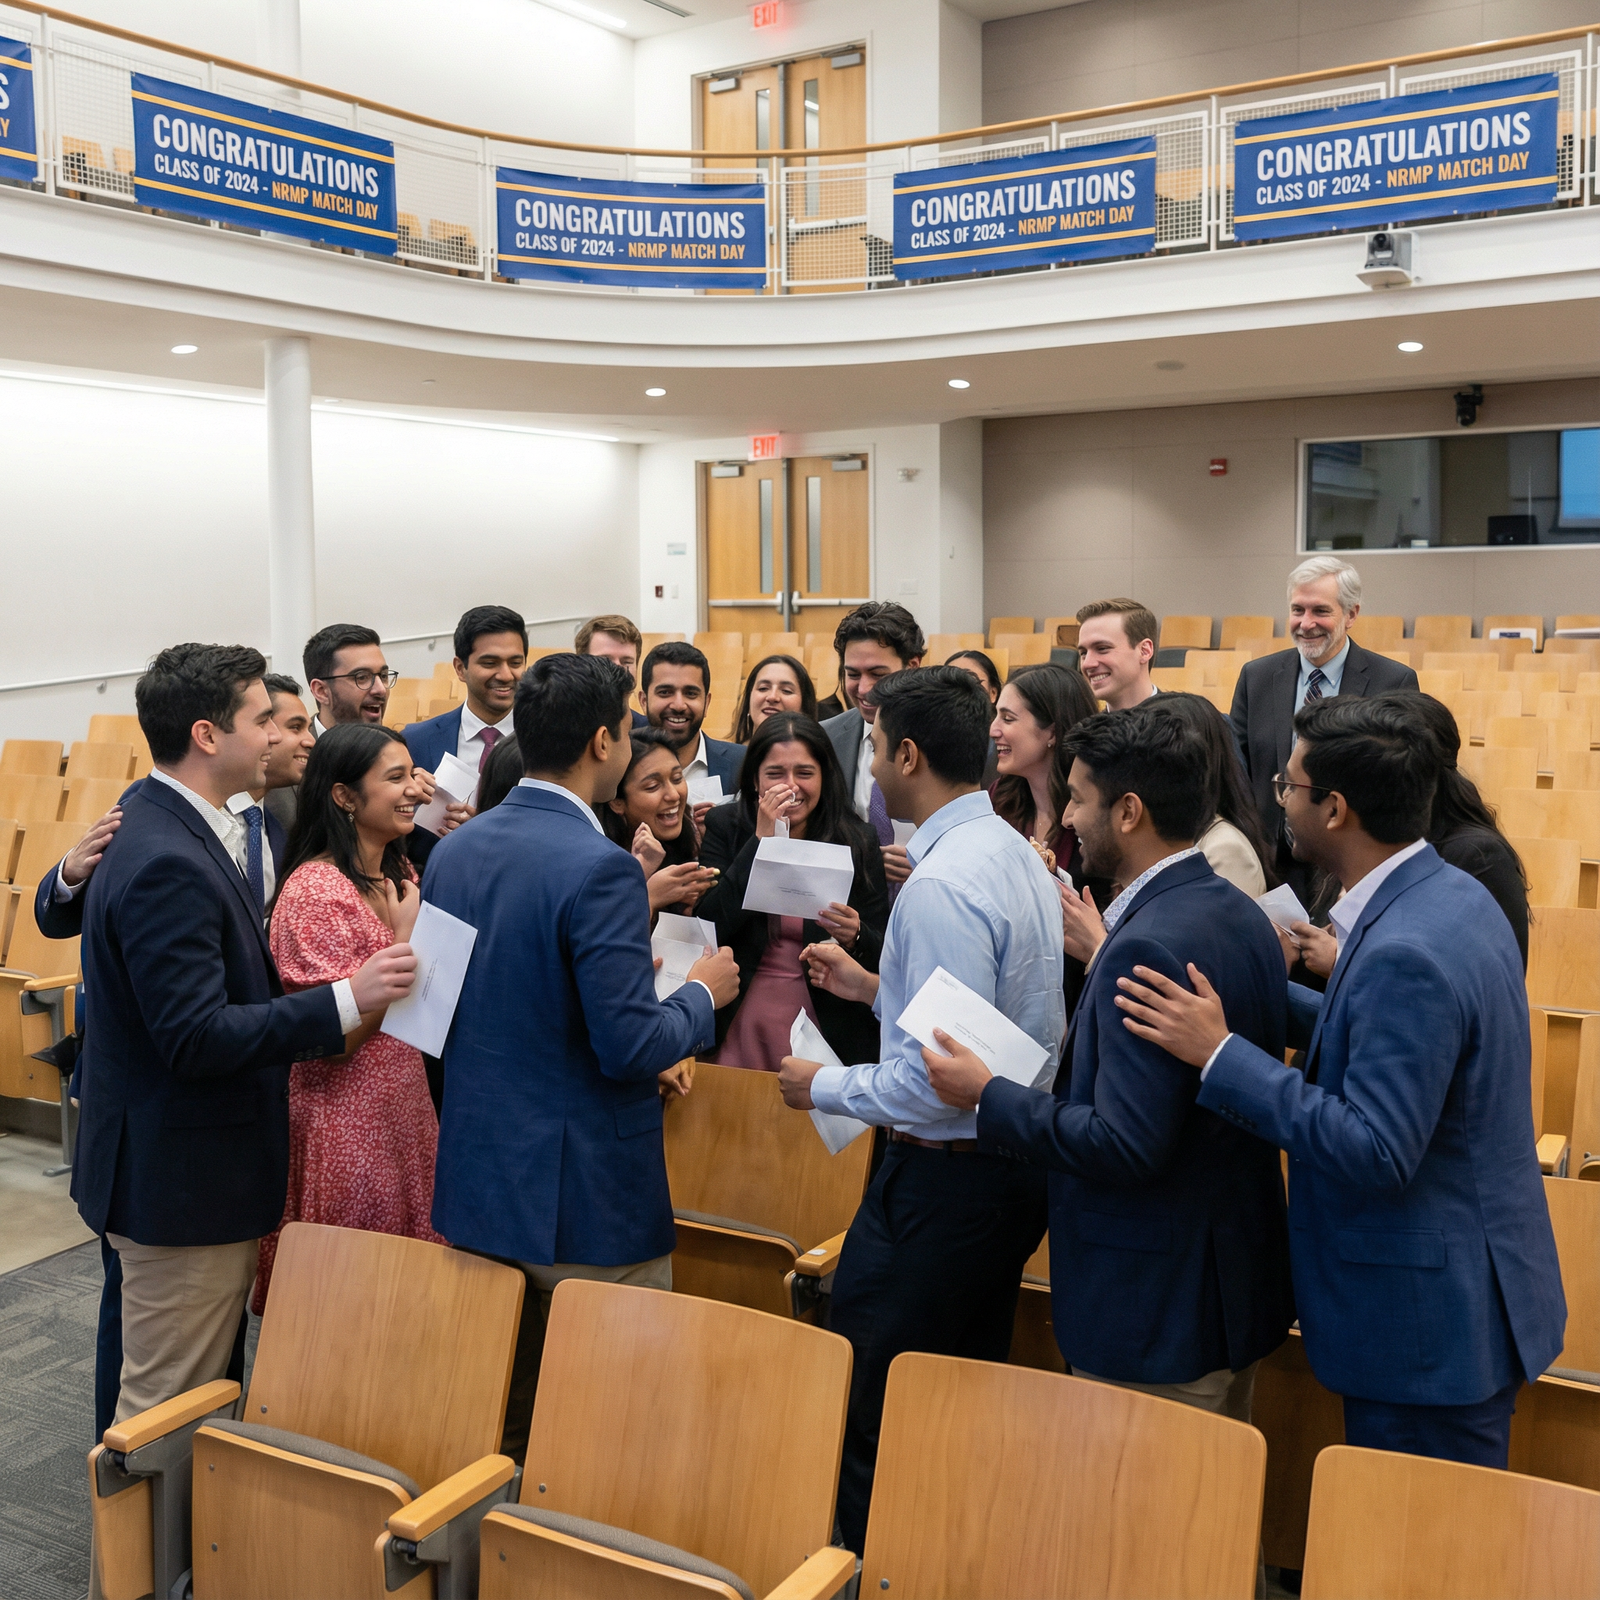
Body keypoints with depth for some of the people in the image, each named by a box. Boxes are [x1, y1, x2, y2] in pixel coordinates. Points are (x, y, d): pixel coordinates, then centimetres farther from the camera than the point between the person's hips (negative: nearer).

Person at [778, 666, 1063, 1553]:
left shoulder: (942, 886, -23)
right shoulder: (1016, 854, 7)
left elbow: (941, 1078, -25)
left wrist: (825, 1087, -11)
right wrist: (872, 985, 16)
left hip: (946, 1176, -10)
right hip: (1015, 1168, 10)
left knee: (868, 1418, 3)